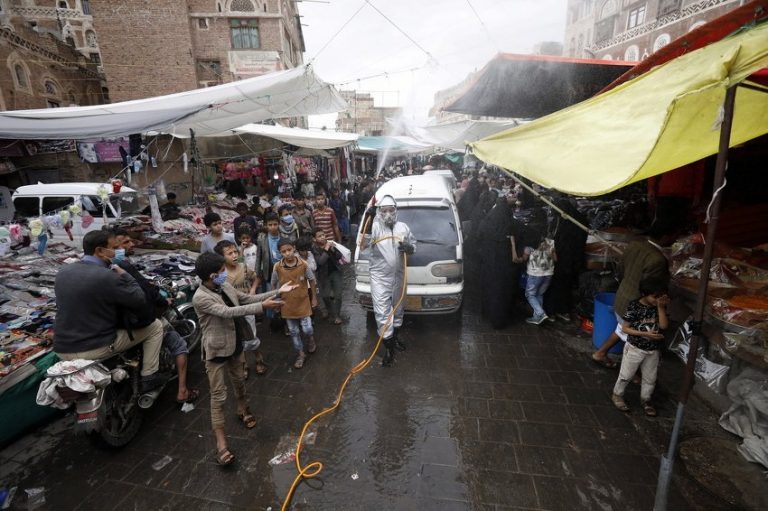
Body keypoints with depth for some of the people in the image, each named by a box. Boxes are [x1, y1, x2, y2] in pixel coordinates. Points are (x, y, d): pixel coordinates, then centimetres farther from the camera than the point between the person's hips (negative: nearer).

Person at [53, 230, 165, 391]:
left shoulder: (63, 271, 2)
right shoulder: (107, 276, -21)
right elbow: (140, 301, -14)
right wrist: (123, 274, -4)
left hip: (62, 350, 7)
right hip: (96, 349, -7)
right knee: (155, 327, 7)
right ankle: (149, 377, 13)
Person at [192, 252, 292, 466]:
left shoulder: (226, 287, -3)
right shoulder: (200, 298, -27)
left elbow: (248, 298, 5)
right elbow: (228, 312, -35)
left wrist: (277, 291, 0)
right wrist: (262, 307, -37)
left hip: (236, 345, 7)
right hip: (217, 351, -7)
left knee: (239, 382, 26)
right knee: (218, 396, 2)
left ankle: (243, 410, 51)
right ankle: (221, 443, 13)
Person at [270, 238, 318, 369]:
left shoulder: (303, 265, -16)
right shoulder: (277, 267, -14)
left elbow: (311, 281, -2)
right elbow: (274, 285, 1)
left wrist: (314, 298, 3)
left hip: (303, 302, -1)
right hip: (287, 304, 1)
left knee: (307, 329, 3)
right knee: (293, 332, 12)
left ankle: (311, 340, 39)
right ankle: (301, 354, 32)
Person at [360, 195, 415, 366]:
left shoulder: (403, 227, 3)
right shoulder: (375, 226, -9)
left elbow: (413, 245, 13)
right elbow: (363, 245, -23)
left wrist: (408, 247, -12)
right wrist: (368, 220, -31)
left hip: (399, 275, 5)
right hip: (380, 276, -4)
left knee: (398, 308, 19)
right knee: (382, 312, -5)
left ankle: (395, 337, 42)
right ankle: (389, 349, 6)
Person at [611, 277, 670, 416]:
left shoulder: (660, 306, -5)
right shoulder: (634, 306, -19)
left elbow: (664, 326, -16)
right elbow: (625, 328, -16)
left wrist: (660, 307, -22)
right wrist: (645, 334, -25)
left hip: (653, 350, 4)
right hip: (635, 348, -4)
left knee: (650, 378, 19)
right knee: (626, 375, 10)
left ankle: (645, 400, 39)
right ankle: (617, 395, 31)